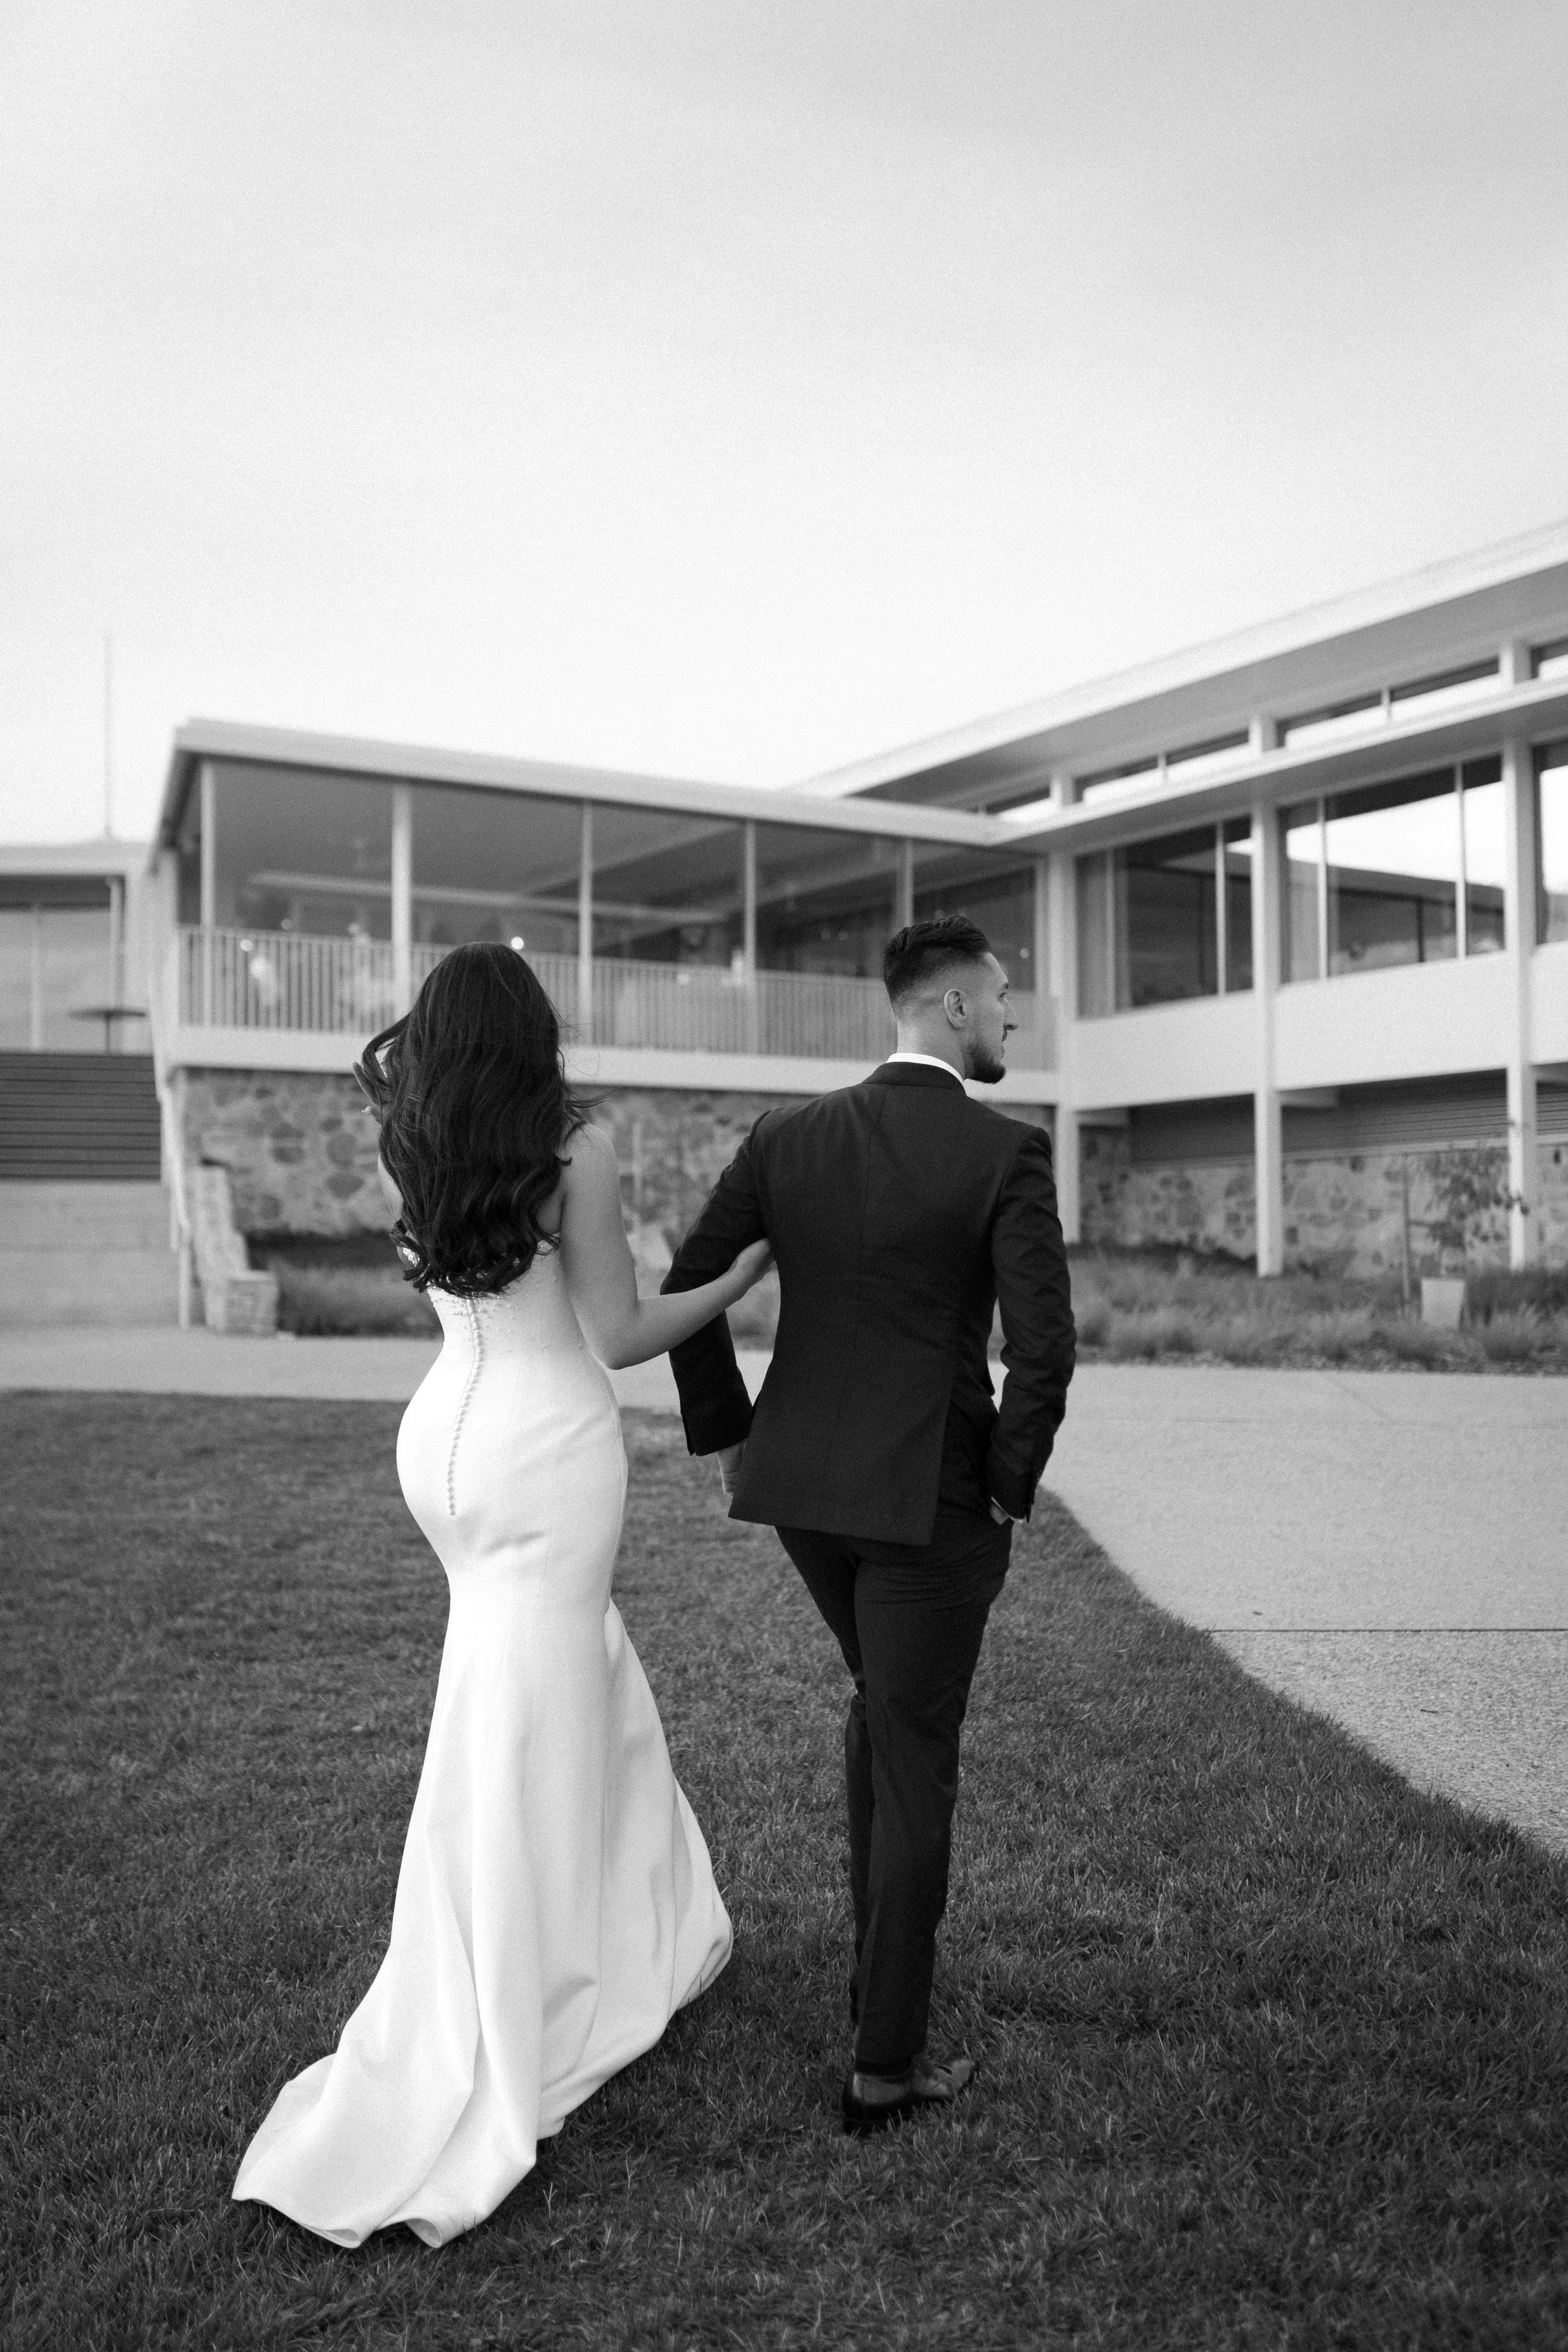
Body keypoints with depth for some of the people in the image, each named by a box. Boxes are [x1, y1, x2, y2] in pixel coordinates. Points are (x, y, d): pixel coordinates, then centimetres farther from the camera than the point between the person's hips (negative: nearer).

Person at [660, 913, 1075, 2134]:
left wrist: (728, 1438, 10)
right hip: (932, 1497, -5)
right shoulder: (1010, 1154, -13)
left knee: (886, 1695, 29)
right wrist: (1009, 1494, -4)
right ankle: (887, 2064, 17)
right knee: (916, 1765, 8)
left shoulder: (786, 1136, 1)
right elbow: (1043, 1352, -19)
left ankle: (882, 1961, 37)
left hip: (802, 1480, 6)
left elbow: (687, 1289, 0)